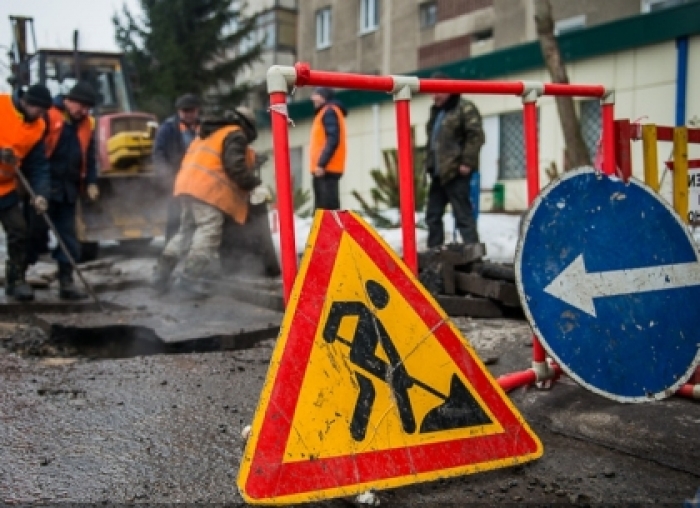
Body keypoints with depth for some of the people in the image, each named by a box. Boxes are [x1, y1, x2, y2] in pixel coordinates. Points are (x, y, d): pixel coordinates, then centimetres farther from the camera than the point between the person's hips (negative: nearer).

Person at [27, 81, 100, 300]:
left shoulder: (87, 124, 10)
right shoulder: (49, 115, -9)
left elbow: (89, 157, 16)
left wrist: (91, 182, 6)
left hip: (69, 189, 5)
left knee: (68, 236, 5)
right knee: (35, 233, 1)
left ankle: (66, 282, 9)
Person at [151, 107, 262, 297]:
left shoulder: (211, 132, 29)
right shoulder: (235, 135, 0)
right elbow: (235, 166, -13)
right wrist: (253, 183, -1)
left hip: (188, 183, 9)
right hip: (207, 188, -9)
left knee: (186, 230, 15)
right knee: (208, 231, -11)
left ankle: (163, 271, 9)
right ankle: (191, 276, -20)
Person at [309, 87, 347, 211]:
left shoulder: (329, 112, -6)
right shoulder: (326, 112, 24)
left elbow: (333, 140, -17)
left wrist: (321, 164, -23)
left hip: (327, 168, -10)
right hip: (325, 168, 10)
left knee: (329, 206, -14)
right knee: (321, 208, 10)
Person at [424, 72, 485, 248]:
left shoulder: (465, 108, -7)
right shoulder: (435, 111, 19)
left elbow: (476, 136, -14)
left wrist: (467, 162, -18)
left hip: (456, 171, -9)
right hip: (438, 172, 9)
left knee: (462, 215, -8)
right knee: (433, 215, 12)